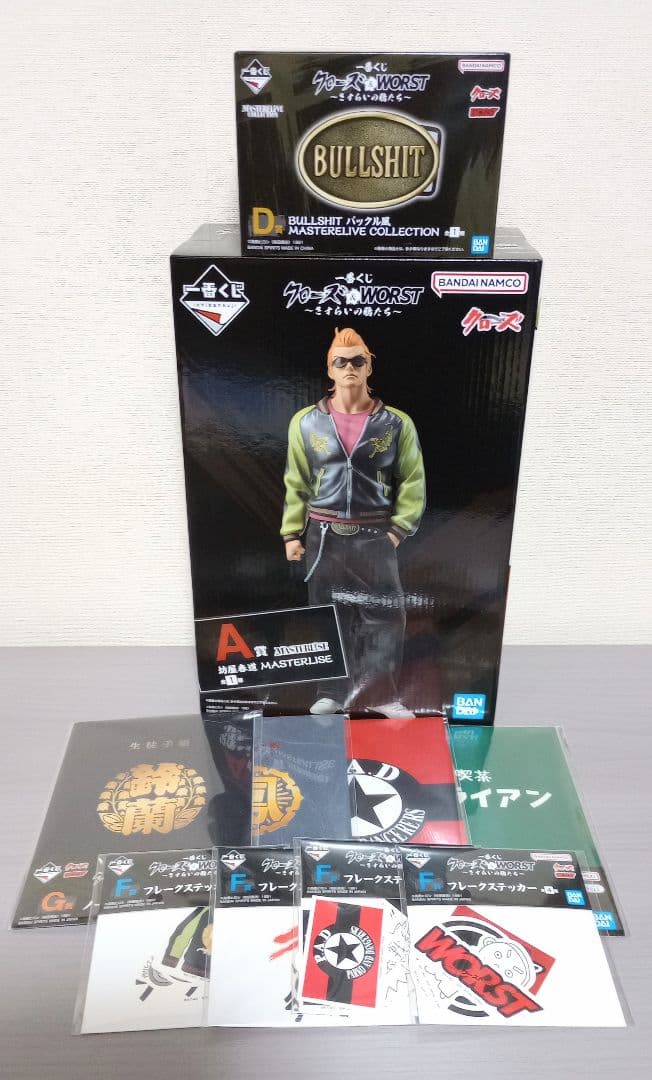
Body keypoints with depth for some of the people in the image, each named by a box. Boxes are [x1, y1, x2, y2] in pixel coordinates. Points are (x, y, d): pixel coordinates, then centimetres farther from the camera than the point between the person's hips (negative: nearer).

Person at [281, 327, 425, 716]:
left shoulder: (396, 423, -1)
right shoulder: (306, 422, 2)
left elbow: (412, 480, 3)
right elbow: (296, 483, 7)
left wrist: (399, 528, -6)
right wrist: (292, 532, 3)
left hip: (375, 536, -1)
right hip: (324, 536, 1)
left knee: (384, 615, -1)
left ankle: (381, 694, 11)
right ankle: (332, 692, 23)